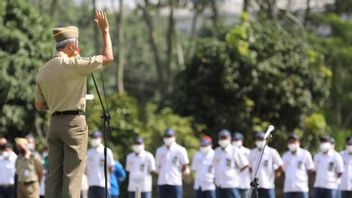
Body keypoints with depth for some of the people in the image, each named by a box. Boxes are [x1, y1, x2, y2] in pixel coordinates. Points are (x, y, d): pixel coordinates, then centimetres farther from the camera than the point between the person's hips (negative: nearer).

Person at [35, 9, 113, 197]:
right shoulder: (74, 64, -11)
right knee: (72, 174, -6)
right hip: (74, 122, -6)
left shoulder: (42, 71, 8)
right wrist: (105, 31, 5)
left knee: (54, 173, 5)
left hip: (54, 122, 6)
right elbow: (108, 57, -6)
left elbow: (39, 105, 12)